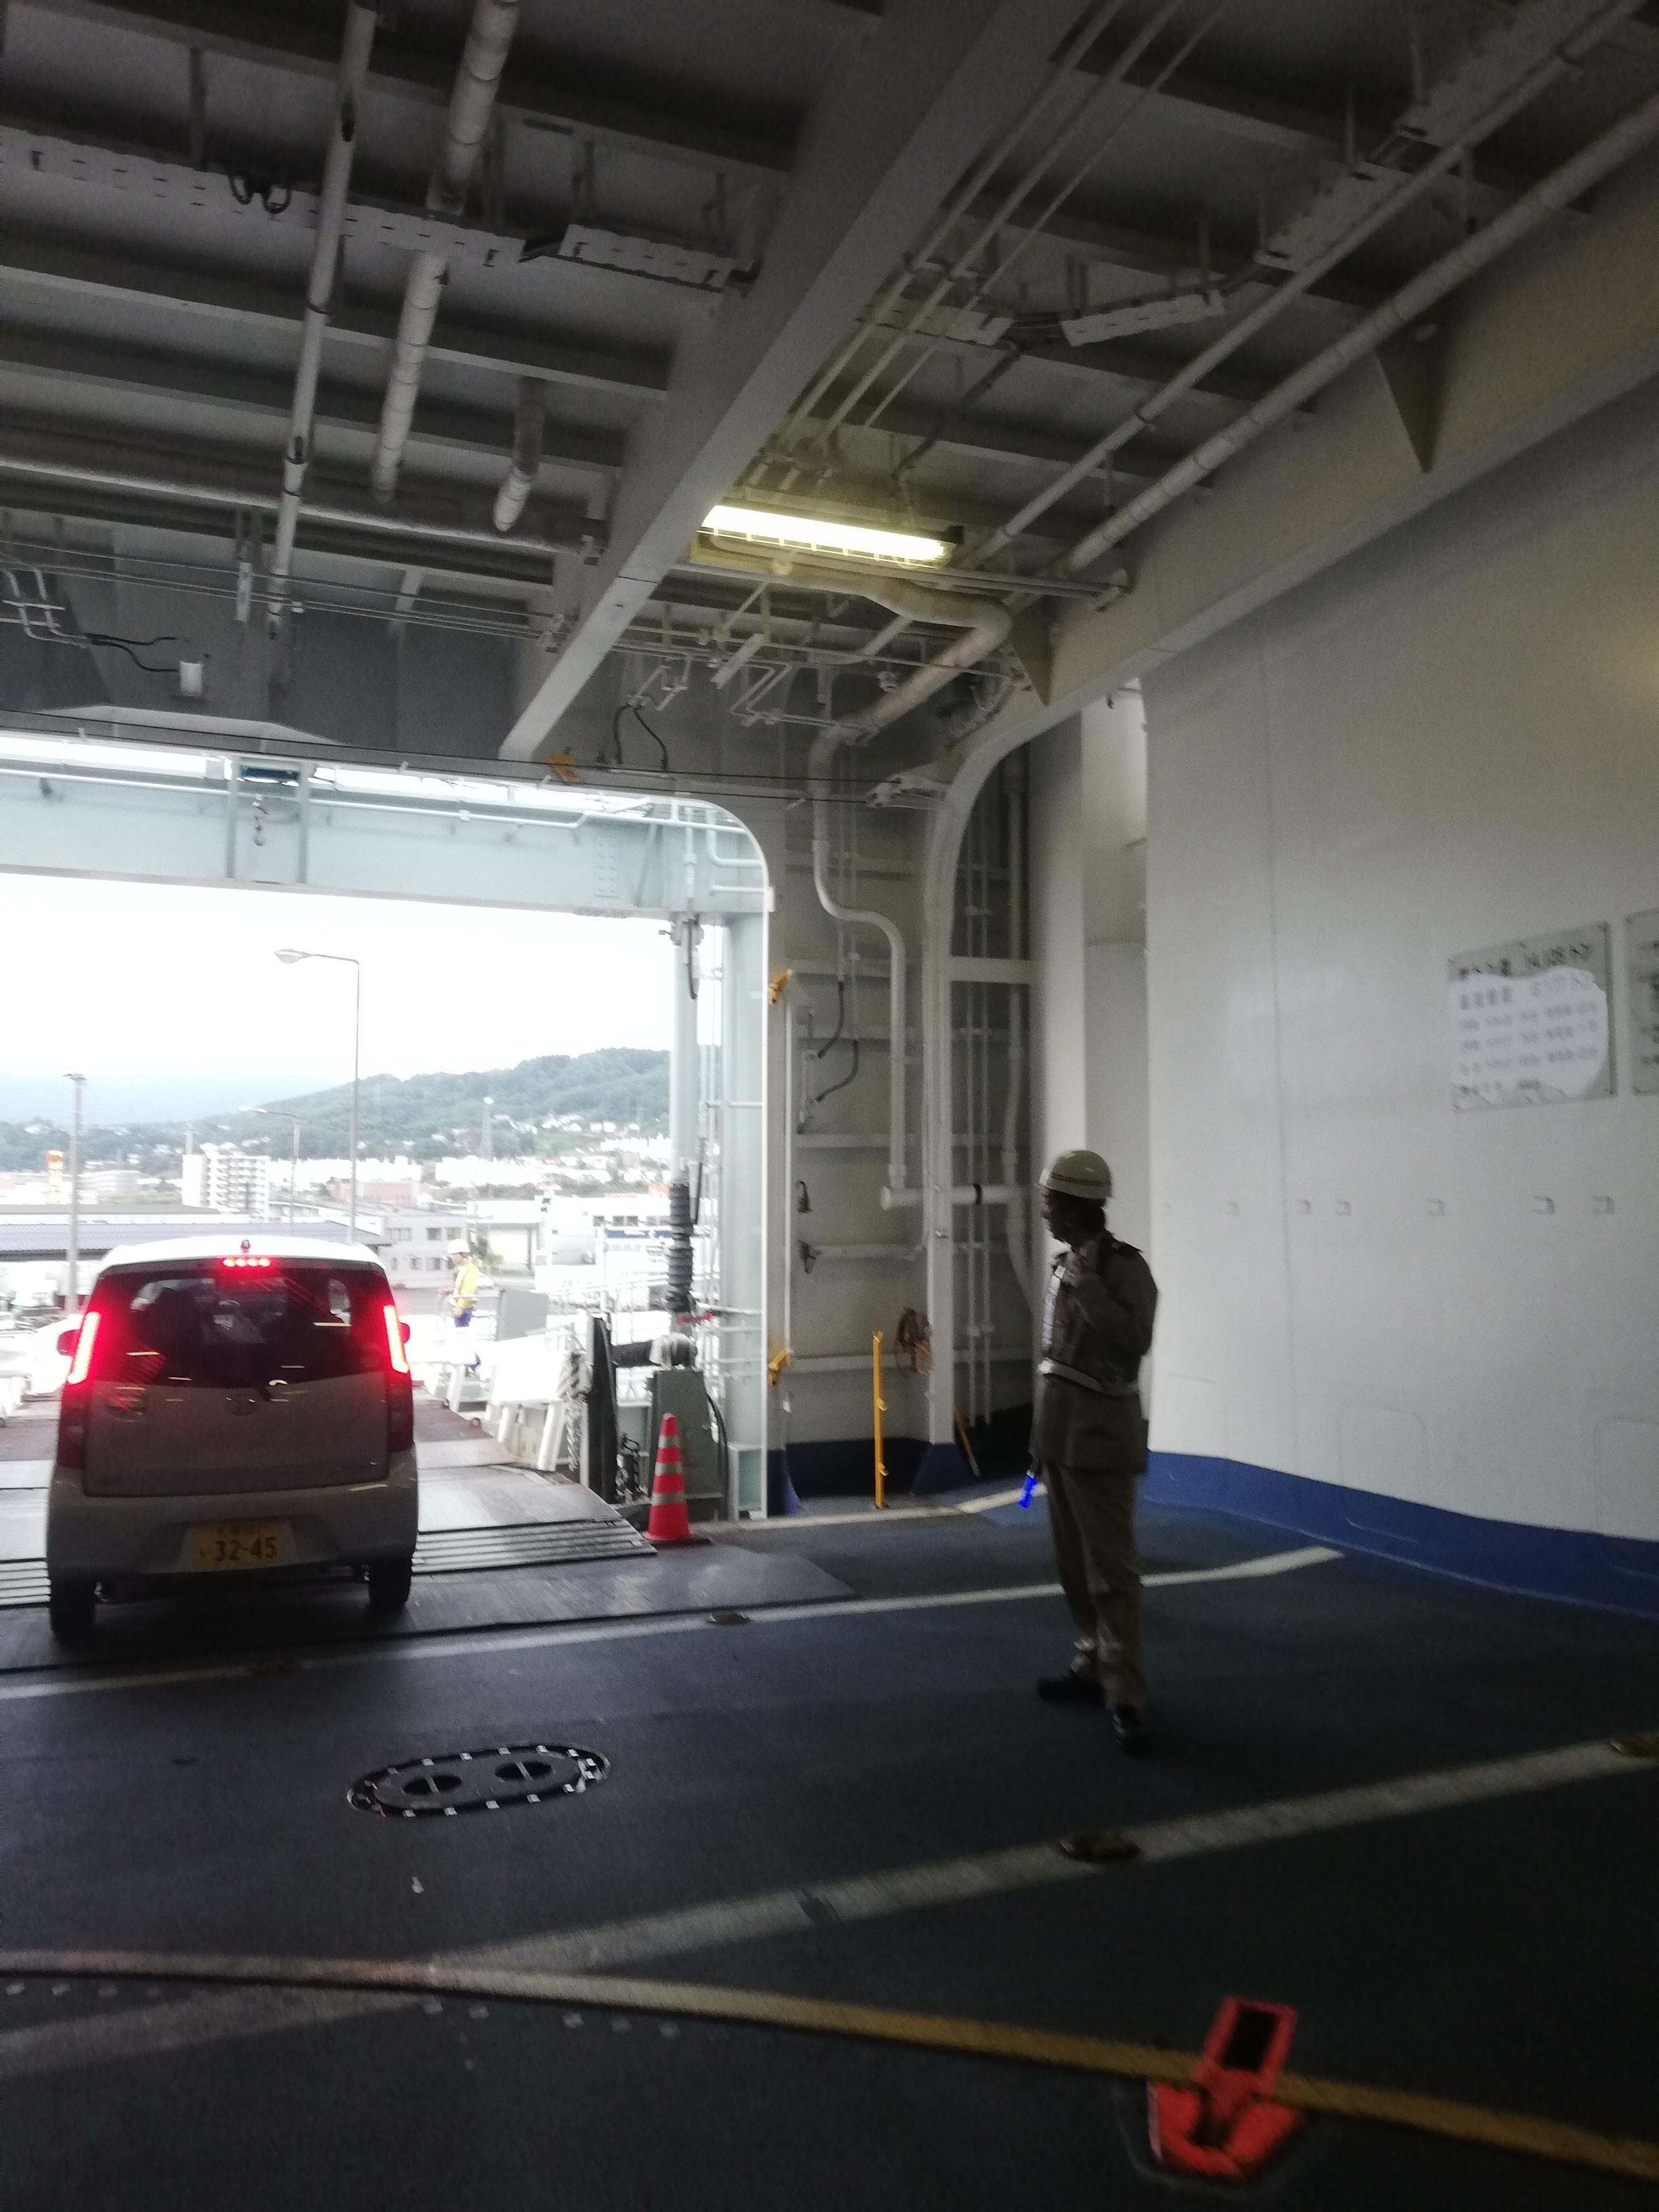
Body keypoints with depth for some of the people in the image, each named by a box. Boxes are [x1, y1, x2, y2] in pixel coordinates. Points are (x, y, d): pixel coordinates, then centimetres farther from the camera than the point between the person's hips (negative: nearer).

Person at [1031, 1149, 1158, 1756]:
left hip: (1099, 1436, -8)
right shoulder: (1063, 1265, 11)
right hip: (1059, 1431, 9)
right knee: (1075, 1562, 15)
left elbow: (1134, 1342, -26)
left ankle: (1125, 1696, -6)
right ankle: (1094, 1663, 26)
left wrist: (1090, 1287, -25)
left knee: (1110, 1566, -8)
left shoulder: (1124, 1267, -12)